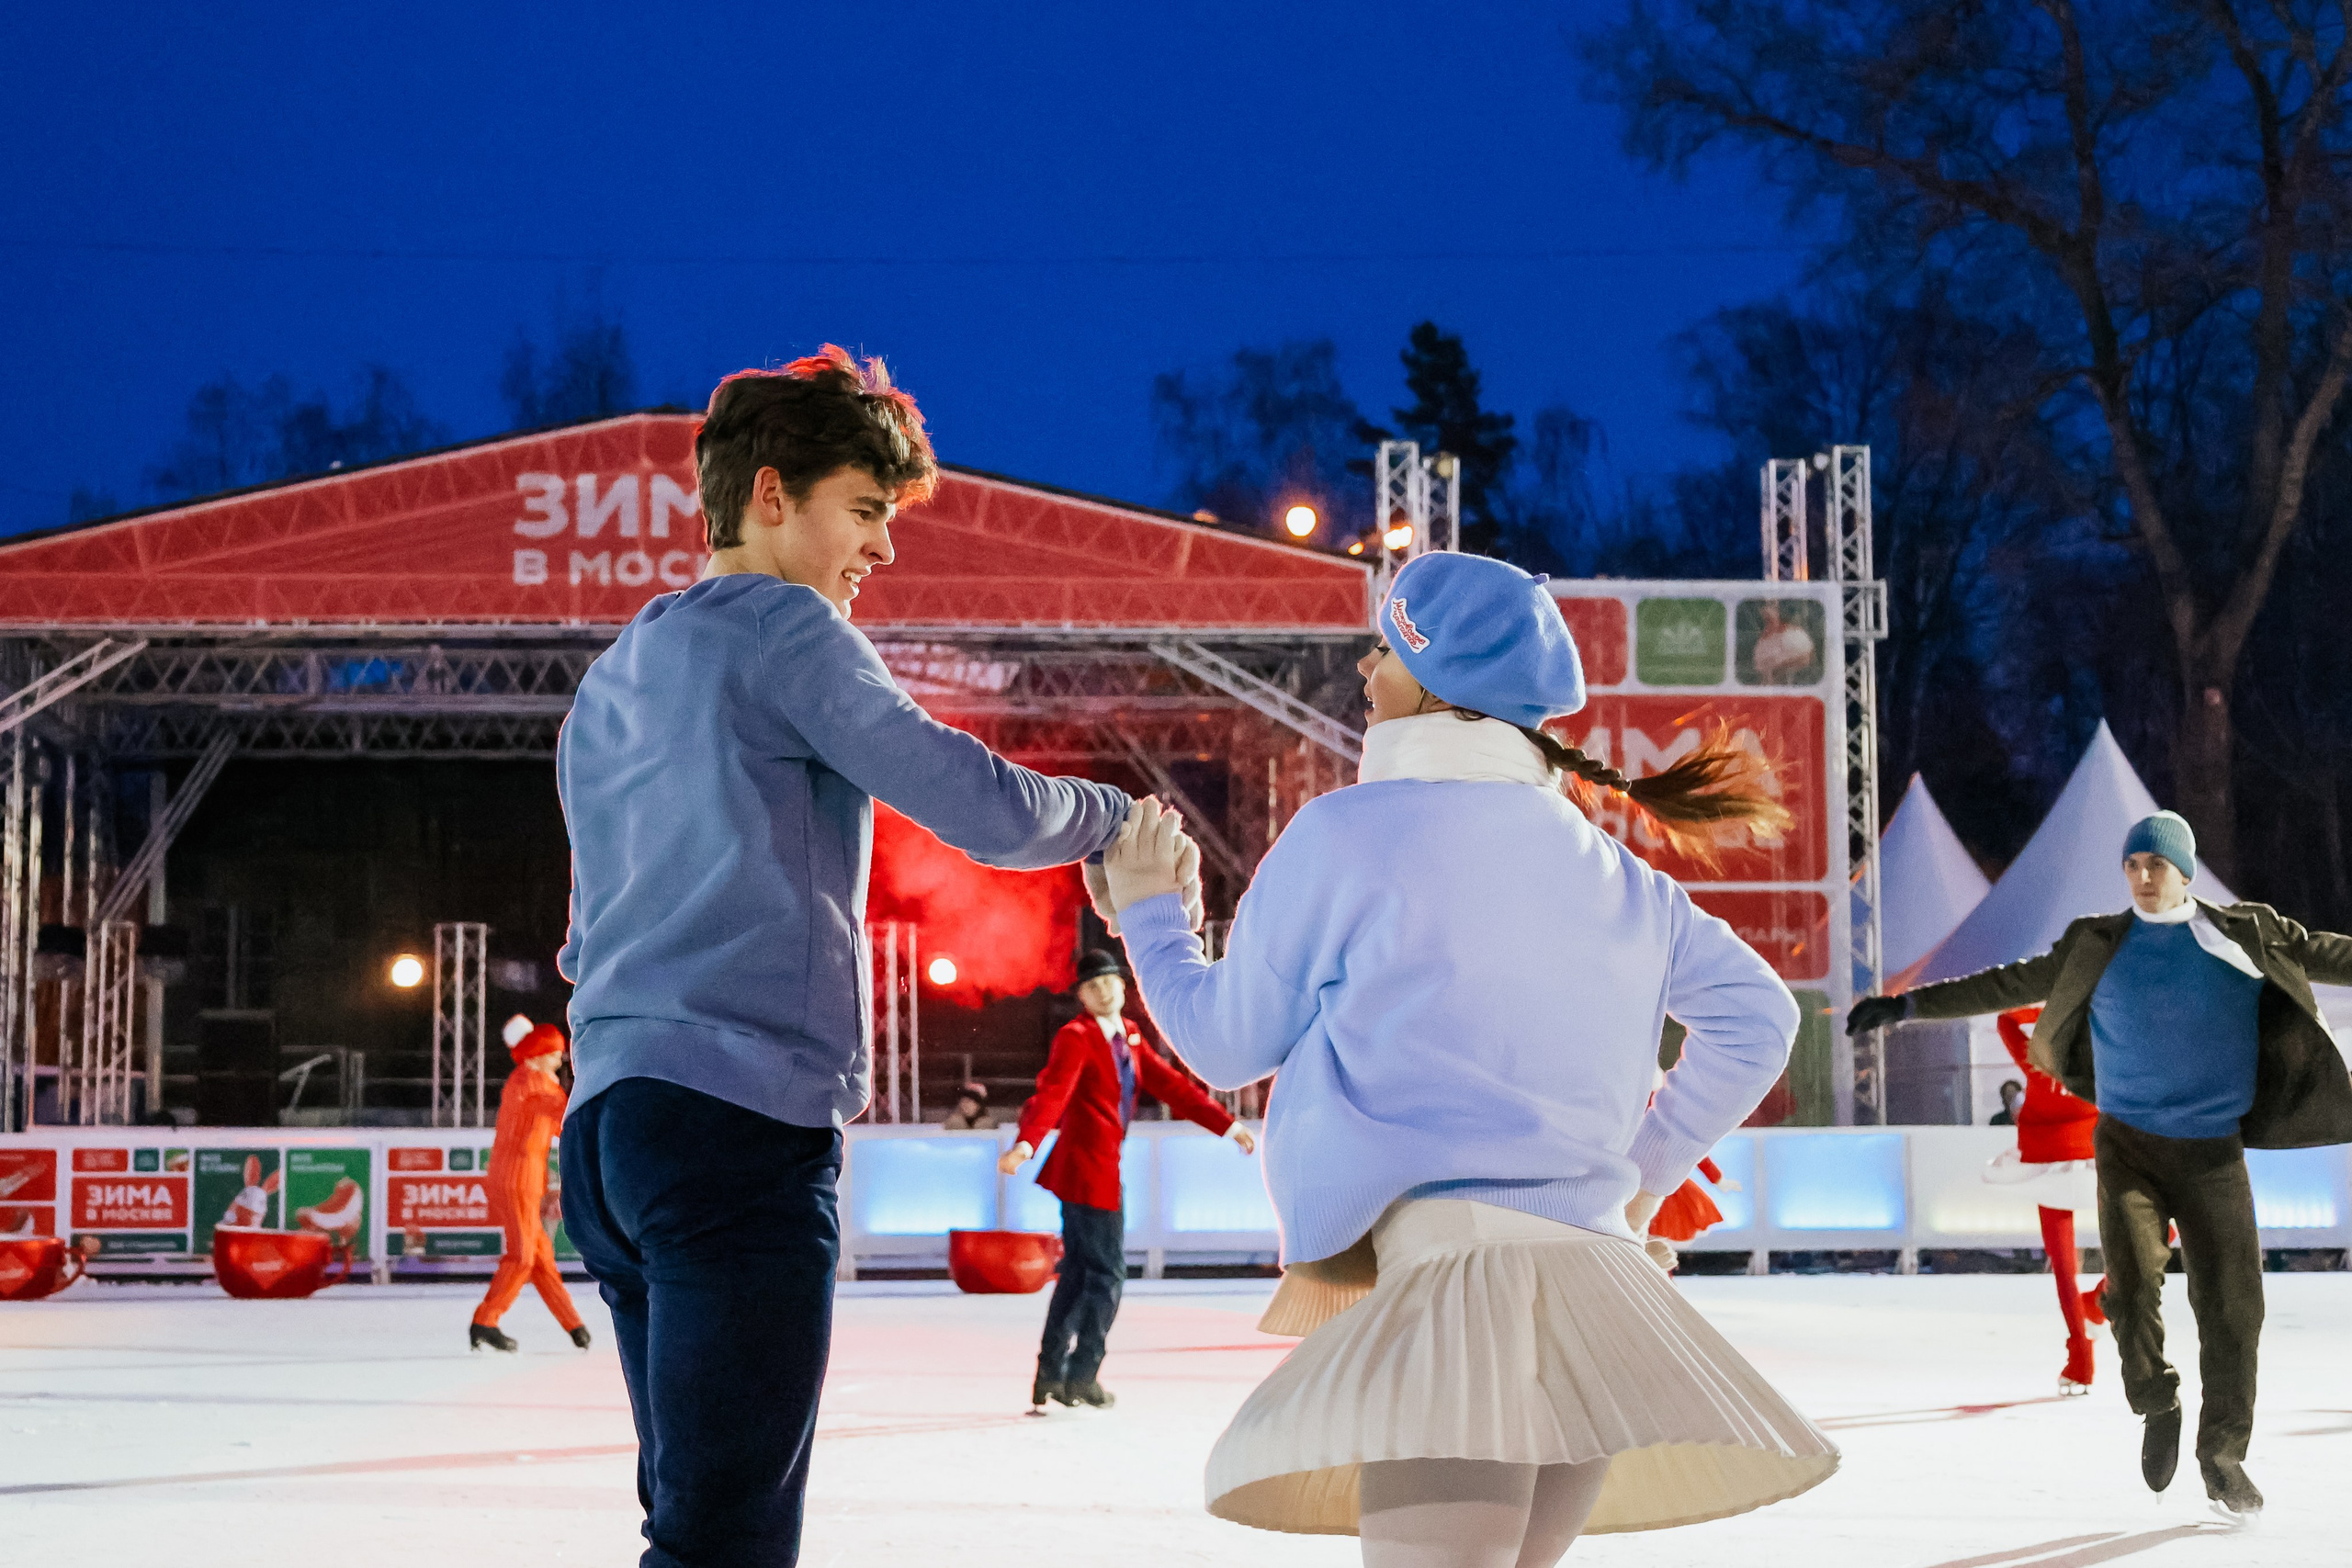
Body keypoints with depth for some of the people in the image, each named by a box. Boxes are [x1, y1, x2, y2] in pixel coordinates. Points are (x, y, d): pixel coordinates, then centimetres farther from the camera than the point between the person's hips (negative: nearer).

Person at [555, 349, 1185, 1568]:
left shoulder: (606, 686, 25)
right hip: (744, 1116, -9)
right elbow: (983, 807, -8)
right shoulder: (780, 623, -2)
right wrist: (1112, 817, 9)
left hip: (612, 1121, 9)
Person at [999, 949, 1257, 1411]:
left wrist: (1227, 1124, 16)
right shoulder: (1075, 1037, -12)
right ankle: (1082, 1376, 3)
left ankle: (1051, 1376, 19)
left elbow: (1169, 1085, 18)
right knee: (1108, 1273, -5)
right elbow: (1052, 1094, -26)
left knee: (1078, 1274, 13)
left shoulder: (1129, 1037, 14)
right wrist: (1025, 1143, -43)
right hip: (1090, 1168, -9)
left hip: (1104, 1167, 9)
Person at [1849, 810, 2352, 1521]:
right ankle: (2157, 1407, 11)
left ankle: (2223, 1453, 13)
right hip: (2127, 1142, 0)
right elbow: (2007, 985, 9)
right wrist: (1908, 1005, 7)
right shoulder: (2098, 947, 5)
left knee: (2232, 1302, -2)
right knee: (2131, 1282, -16)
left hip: (2211, 1151, 0)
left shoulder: (2249, 936, 3)